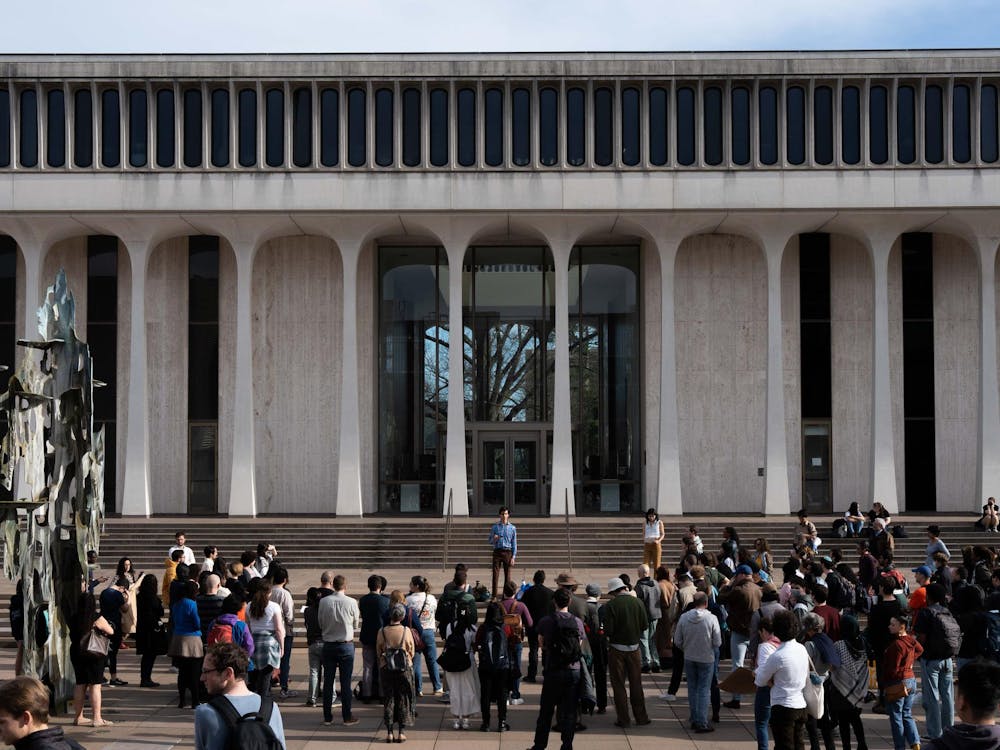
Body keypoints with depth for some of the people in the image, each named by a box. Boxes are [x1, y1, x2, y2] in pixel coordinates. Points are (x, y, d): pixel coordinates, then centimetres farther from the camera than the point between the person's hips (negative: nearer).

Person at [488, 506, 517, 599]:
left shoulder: (512, 528, 5)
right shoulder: (495, 527, 6)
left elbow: (514, 543, 6)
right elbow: (490, 542, 10)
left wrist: (513, 557, -1)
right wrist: (494, 539, -14)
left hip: (508, 552, 0)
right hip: (497, 552, 0)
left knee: (507, 575, 2)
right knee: (495, 574, -5)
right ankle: (494, 596, -4)